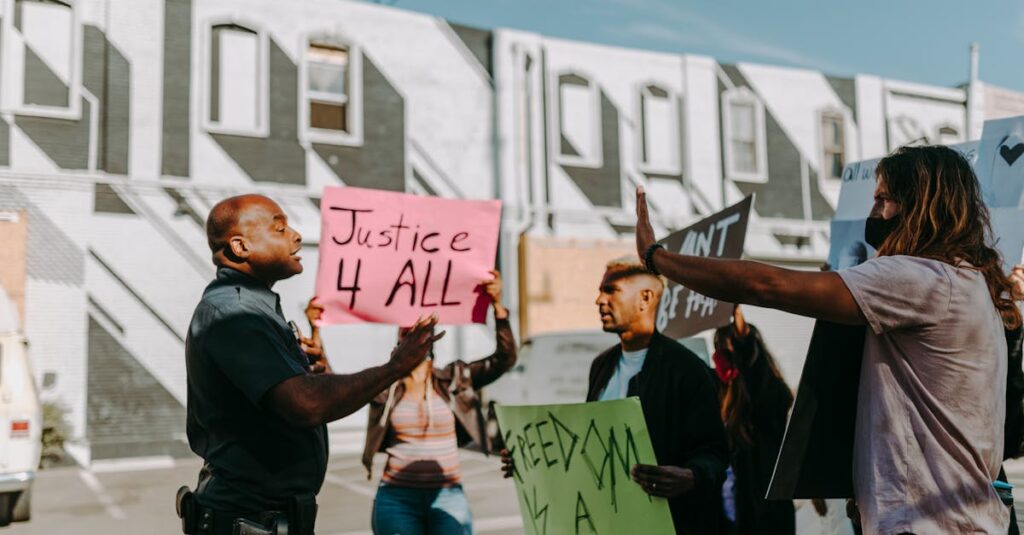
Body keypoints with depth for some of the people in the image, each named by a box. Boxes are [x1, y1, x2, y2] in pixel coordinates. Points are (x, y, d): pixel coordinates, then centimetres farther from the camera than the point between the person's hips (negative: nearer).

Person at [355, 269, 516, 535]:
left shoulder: (454, 378, 2)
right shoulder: (384, 384, 3)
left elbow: (505, 359, -6)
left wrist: (497, 305, -18)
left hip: (447, 496, 0)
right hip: (397, 497, 0)